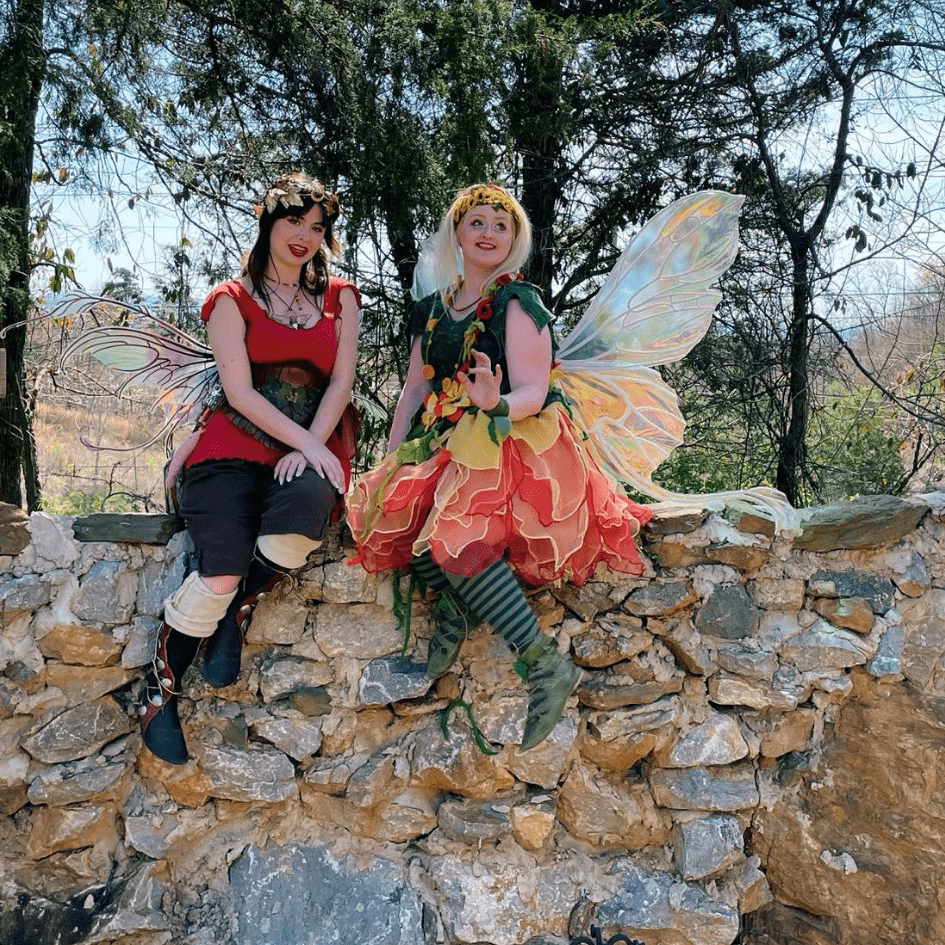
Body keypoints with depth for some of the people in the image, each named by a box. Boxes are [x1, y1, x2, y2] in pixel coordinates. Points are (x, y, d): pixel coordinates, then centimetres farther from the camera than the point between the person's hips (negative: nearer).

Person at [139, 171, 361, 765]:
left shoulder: (340, 299, 18)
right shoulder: (233, 300, 9)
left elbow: (341, 380, 7)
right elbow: (239, 390, -2)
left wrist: (310, 450, -9)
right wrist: (306, 441, -12)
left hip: (312, 448, 2)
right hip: (236, 446, -2)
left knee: (300, 519, -35)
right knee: (220, 574, -22)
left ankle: (238, 612, -7)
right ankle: (159, 694, 0)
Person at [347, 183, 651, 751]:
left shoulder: (518, 301, -2)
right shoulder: (431, 309, 17)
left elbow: (534, 391, -10)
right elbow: (414, 391, 16)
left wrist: (498, 405, -33)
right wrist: (391, 463, 5)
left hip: (515, 444, -6)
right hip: (451, 444, 6)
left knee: (453, 526, -29)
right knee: (393, 506, -21)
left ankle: (546, 664, -27)